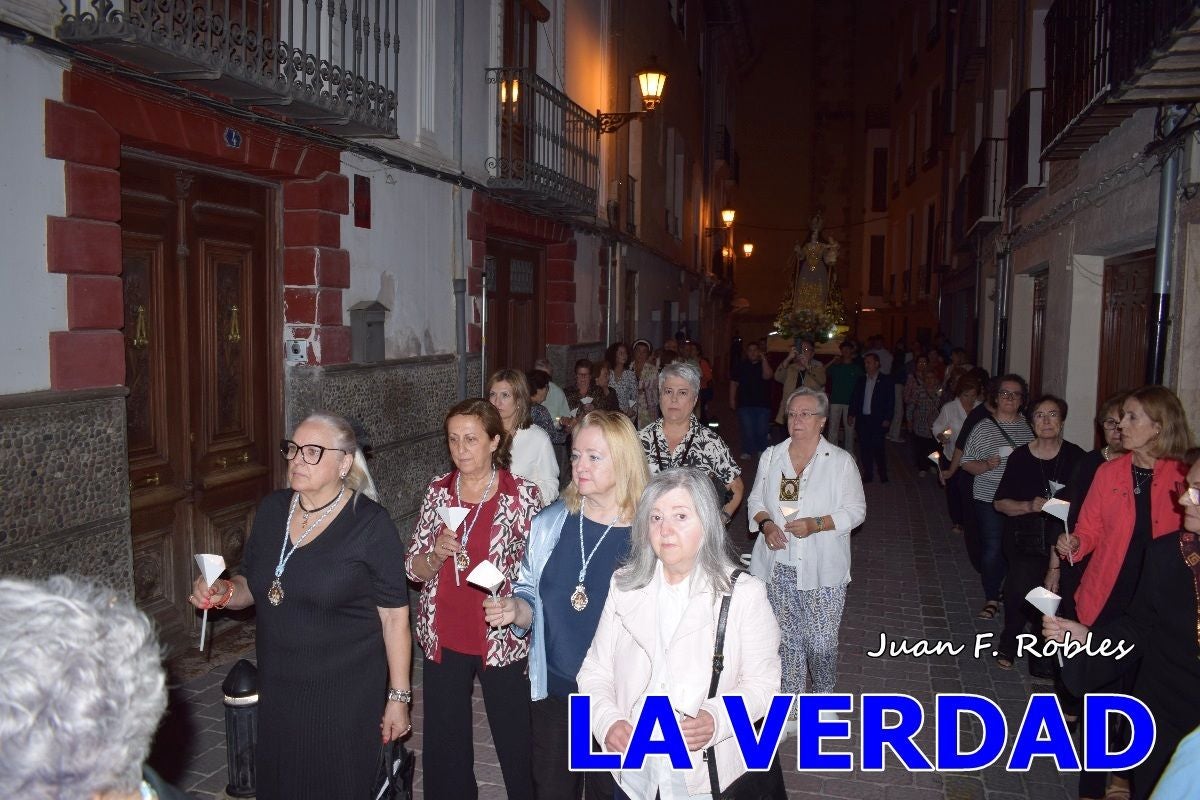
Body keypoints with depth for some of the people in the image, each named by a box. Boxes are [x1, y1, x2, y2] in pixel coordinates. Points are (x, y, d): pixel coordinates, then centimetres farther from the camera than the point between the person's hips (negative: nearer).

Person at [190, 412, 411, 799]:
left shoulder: (371, 524, -16)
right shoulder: (271, 509, 1)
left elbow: (395, 618, -13)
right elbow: (252, 586, 14)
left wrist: (398, 697, -10)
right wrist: (224, 592, -8)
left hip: (345, 693, -5)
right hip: (277, 687, 5)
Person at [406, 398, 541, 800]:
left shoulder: (524, 494, -9)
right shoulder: (438, 491, 1)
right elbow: (413, 569, 5)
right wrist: (436, 555, -14)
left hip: (503, 641, -3)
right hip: (443, 640, 3)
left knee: (517, 747, 10)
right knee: (443, 749, 15)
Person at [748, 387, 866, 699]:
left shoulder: (841, 461, -4)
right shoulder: (771, 456, 7)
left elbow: (856, 510, -4)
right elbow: (756, 500, 12)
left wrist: (816, 524, -18)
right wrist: (766, 524, -9)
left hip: (822, 569, -3)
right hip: (778, 566, 3)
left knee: (821, 641, 0)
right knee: (785, 638, 11)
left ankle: (824, 694, 27)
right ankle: (789, 698, 29)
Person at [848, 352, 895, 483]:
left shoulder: (886, 380, 1)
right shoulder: (861, 380, 12)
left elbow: (890, 400, -2)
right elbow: (854, 398, 14)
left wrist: (887, 419, -9)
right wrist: (851, 415, 4)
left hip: (878, 421, -4)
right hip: (862, 419, 4)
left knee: (878, 447, -8)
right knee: (864, 447, 3)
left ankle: (883, 475, 6)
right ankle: (867, 474, 12)